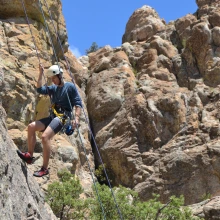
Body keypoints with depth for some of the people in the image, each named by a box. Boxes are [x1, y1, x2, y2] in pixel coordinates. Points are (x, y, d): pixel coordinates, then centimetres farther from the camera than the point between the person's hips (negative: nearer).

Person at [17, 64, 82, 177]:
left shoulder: (70, 86, -3)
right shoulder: (53, 88, 18)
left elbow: (78, 104, -8)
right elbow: (40, 89, 9)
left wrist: (76, 118, -21)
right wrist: (41, 74, 5)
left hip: (63, 117, -8)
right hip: (53, 116, 8)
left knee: (45, 136, -26)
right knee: (31, 126, -7)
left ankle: (45, 168, -21)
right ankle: (29, 155, -8)